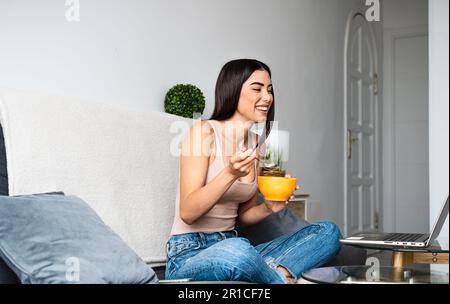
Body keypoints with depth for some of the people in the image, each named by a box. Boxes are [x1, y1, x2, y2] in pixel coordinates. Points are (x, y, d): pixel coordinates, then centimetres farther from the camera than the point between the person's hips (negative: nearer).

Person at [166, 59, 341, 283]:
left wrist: (269, 207, -5)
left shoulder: (256, 145, 11)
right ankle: (283, 277, -13)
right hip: (188, 254, -7)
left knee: (328, 232, -5)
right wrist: (231, 174, -27)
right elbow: (187, 213, -15)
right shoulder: (204, 131, -9)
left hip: (234, 249, 7)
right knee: (237, 249, -41)